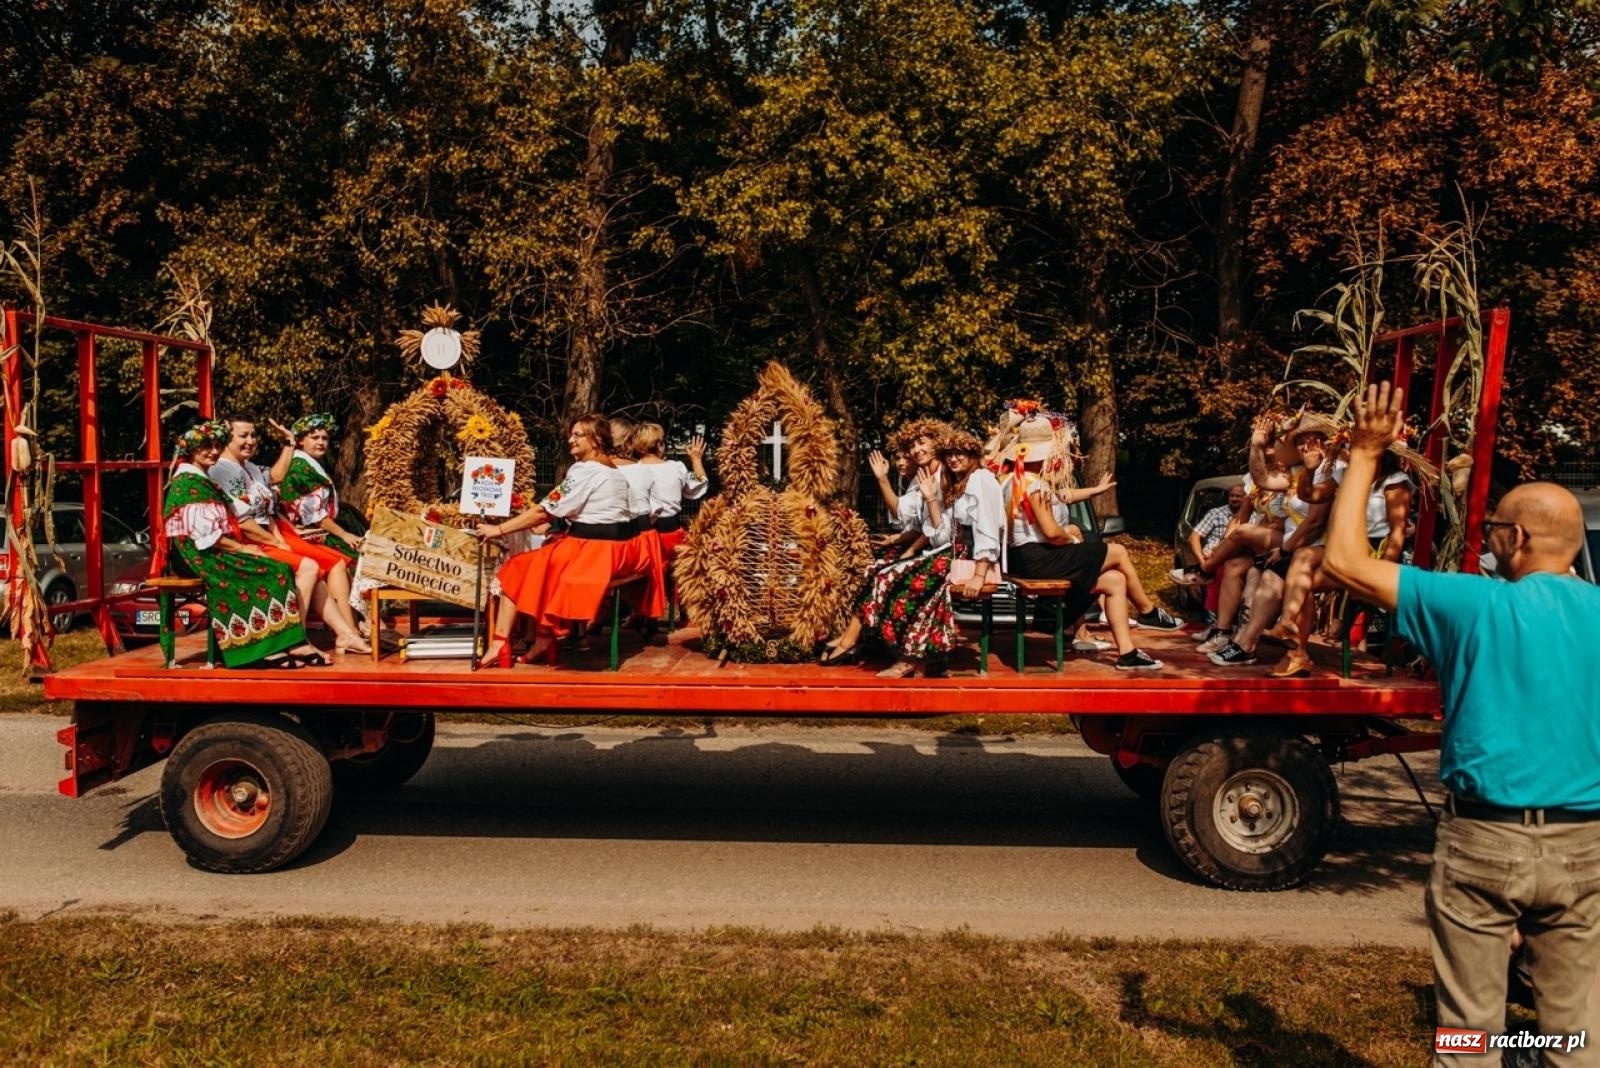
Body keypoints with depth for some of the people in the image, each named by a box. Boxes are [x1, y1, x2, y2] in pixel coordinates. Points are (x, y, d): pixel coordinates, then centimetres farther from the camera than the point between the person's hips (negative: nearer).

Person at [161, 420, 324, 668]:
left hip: (213, 552, 9)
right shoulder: (188, 483, -11)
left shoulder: (201, 480, 20)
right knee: (274, 572, -18)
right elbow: (204, 535, -18)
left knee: (280, 569, -9)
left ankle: (288, 646, -18)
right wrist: (242, 548, -13)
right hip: (201, 556, -9)